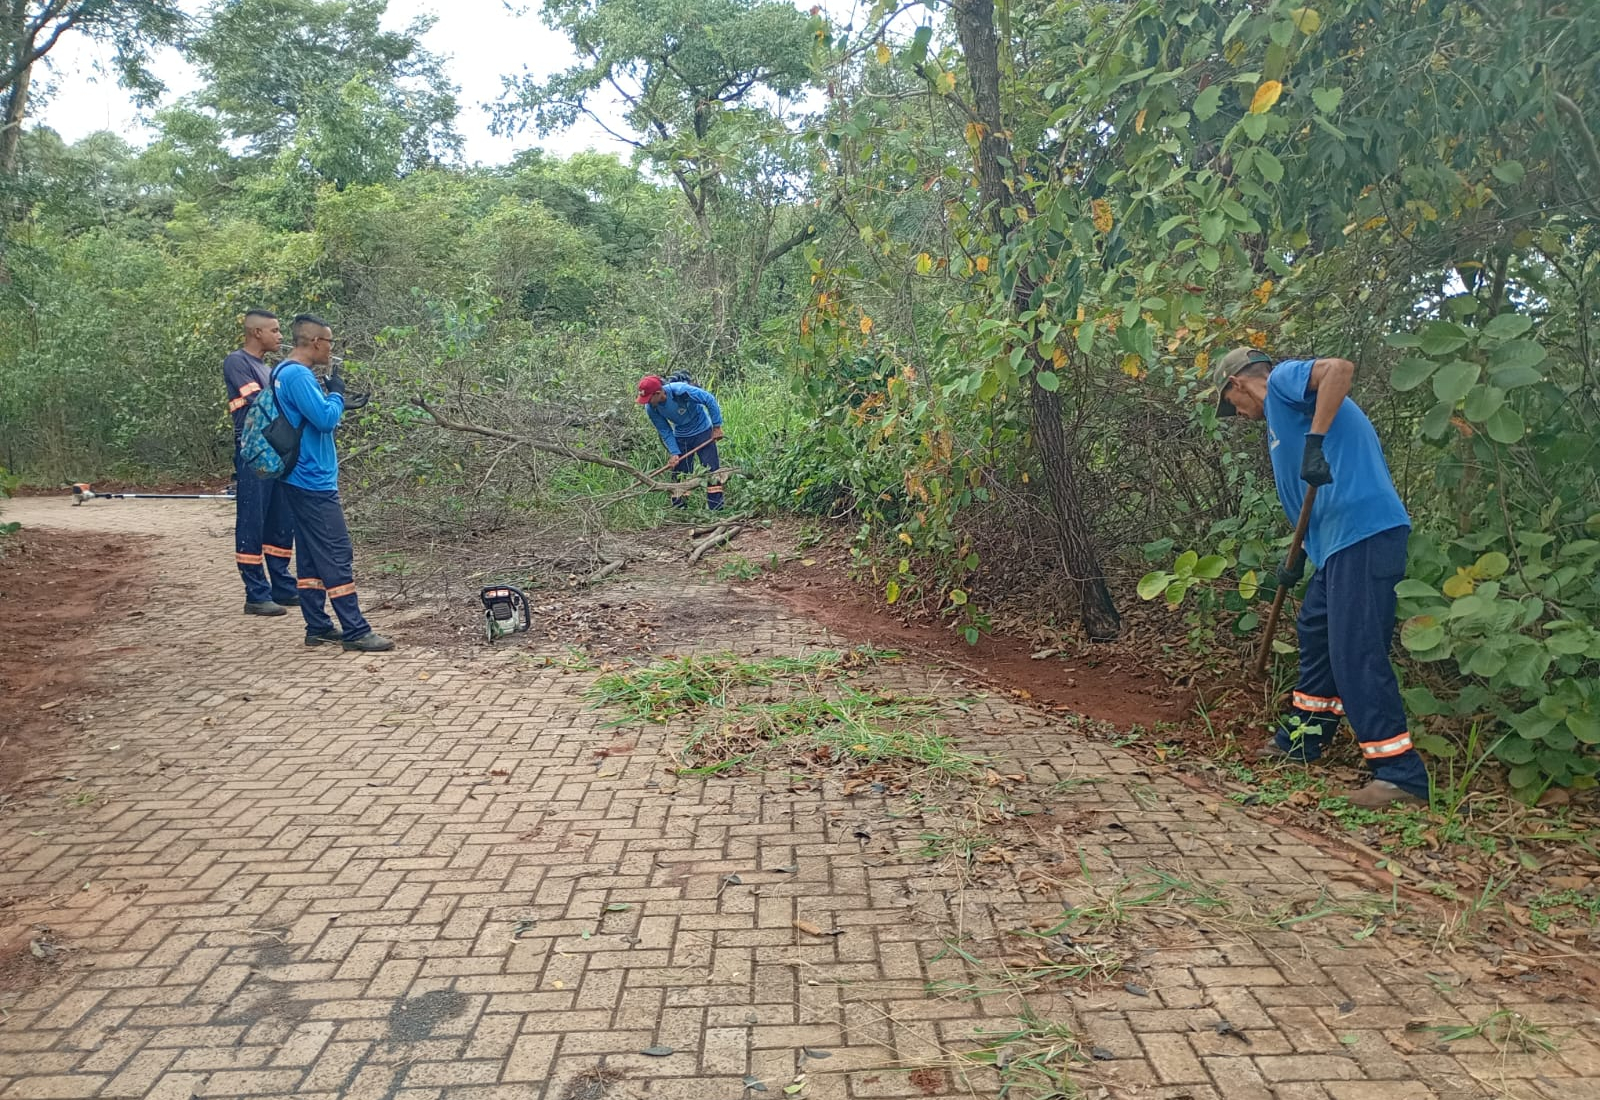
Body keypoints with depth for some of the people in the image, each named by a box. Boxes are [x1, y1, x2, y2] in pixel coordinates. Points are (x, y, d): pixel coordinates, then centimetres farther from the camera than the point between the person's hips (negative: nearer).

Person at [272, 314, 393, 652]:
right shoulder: (298, 376, -17)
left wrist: (334, 397, 8)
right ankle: (355, 631, -4)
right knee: (338, 558, -7)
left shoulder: (286, 372, 15)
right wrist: (336, 393, -7)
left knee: (312, 557, 12)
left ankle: (318, 628, 17)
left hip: (304, 481, 10)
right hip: (315, 483, -10)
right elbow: (325, 419, -23)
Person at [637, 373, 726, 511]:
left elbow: (710, 400, -22)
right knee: (679, 473, 4)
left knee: (712, 469, -7)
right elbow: (665, 431, -6)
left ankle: (716, 509, -3)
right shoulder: (651, 408, -16)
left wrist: (717, 426, -17)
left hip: (702, 431, -4)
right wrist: (674, 453, -16)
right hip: (681, 436, 4)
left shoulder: (680, 390, -32)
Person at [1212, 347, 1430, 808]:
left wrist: (1315, 441, -25)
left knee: (1356, 650, -11)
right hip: (1342, 536, 11)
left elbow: (1340, 367, -21)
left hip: (1364, 531, -11)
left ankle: (1402, 774, -8)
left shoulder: (1281, 379, 1)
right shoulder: (1281, 412, 28)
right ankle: (1303, 739, 37)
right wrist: (1299, 557, 28)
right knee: (1315, 629, 23)